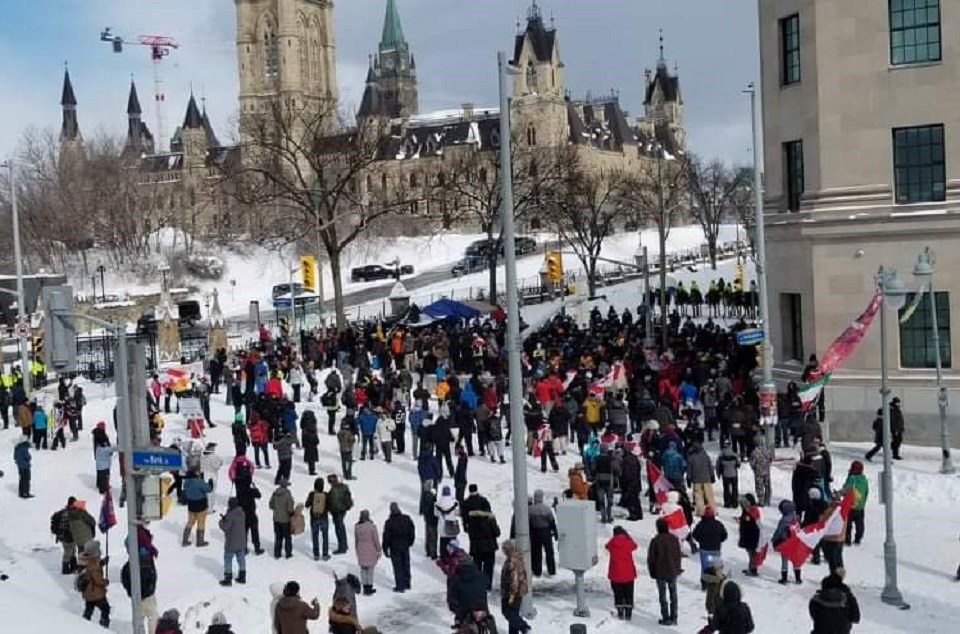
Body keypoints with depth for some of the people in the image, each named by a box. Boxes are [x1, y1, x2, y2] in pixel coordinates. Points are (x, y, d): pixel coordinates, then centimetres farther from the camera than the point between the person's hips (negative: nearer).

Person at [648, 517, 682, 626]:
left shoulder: (655, 541, -16)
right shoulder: (674, 539, -3)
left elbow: (651, 558, -9)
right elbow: (678, 555, 7)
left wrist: (652, 572, 4)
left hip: (660, 573, -4)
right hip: (673, 572, 4)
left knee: (663, 595, 6)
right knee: (673, 594, 13)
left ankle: (666, 618, 7)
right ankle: (673, 618, 17)